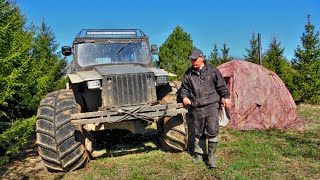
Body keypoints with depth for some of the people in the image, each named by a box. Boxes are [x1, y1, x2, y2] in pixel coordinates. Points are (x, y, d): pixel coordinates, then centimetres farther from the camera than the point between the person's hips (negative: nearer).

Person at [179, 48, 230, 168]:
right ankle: (199, 154, 26)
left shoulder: (212, 70, 1)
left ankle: (211, 156, 4)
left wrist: (226, 97, 0)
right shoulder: (188, 73, 9)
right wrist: (184, 97, -1)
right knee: (198, 132, 12)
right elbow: (184, 88, 16)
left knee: (212, 130, -9)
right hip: (196, 108, 3)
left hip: (211, 105, -3)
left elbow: (221, 85, 5)